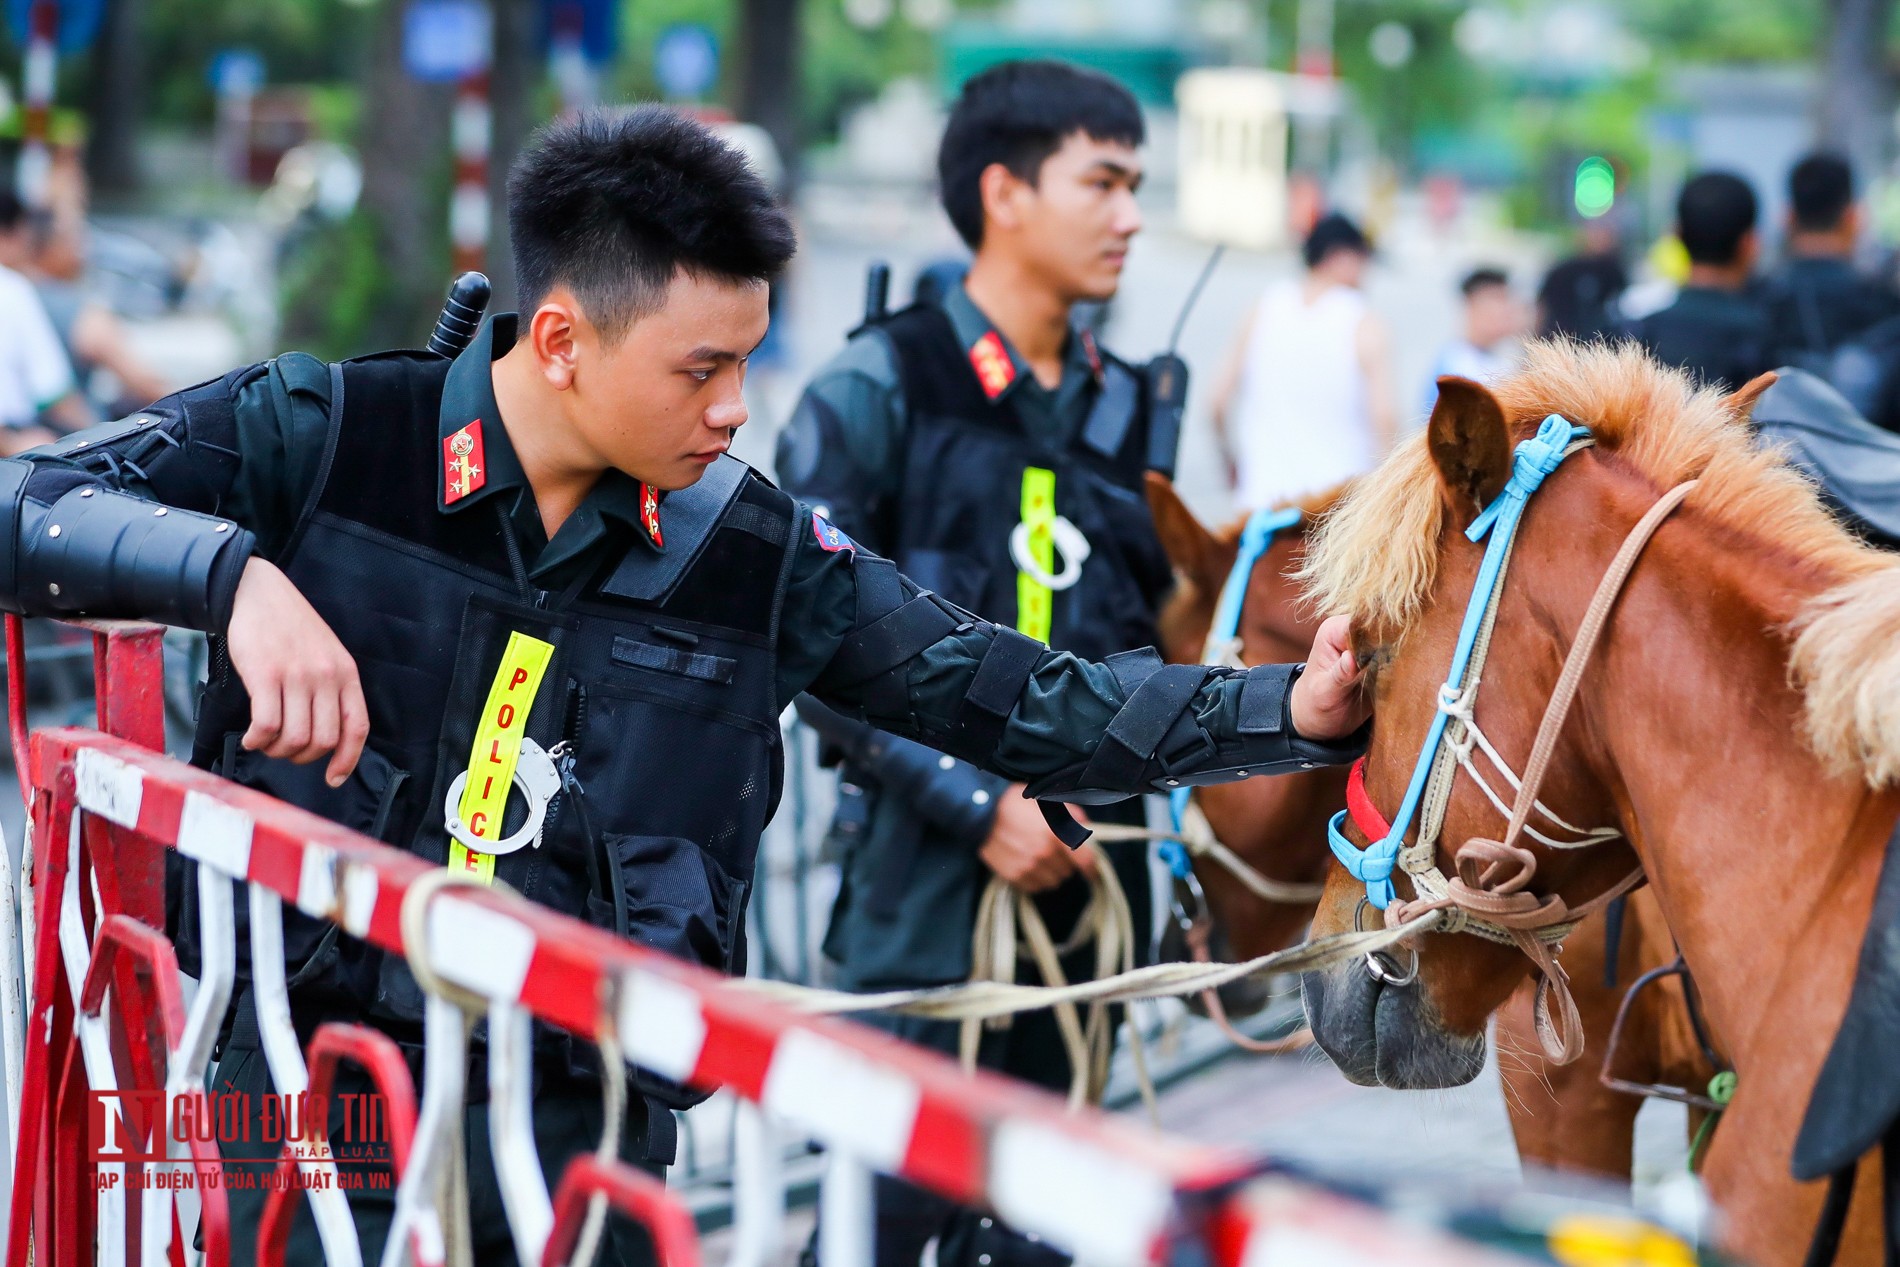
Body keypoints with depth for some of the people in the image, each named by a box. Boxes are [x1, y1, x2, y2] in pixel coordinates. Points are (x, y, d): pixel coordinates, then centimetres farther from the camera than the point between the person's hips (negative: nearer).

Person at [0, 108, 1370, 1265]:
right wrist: (235, 572, -28)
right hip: (314, 1088, -2)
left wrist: (1293, 708, -6)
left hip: (583, 1121, 2)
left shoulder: (757, 558, 2)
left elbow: (1030, 703, 4)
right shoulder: (322, 438, -5)